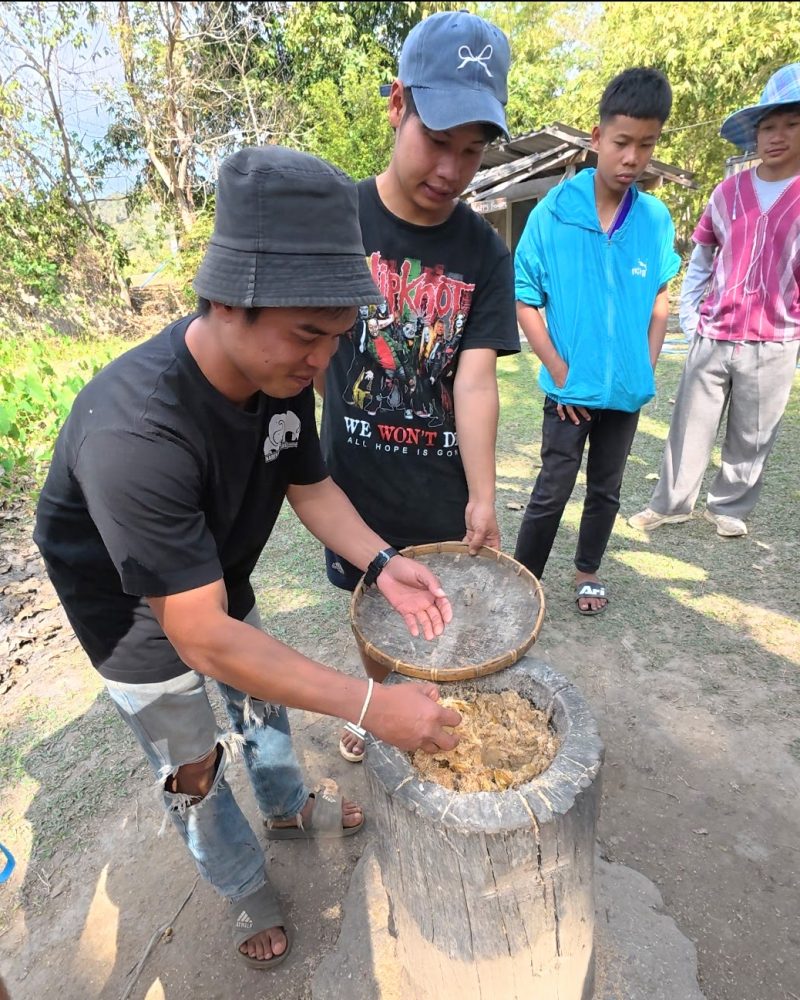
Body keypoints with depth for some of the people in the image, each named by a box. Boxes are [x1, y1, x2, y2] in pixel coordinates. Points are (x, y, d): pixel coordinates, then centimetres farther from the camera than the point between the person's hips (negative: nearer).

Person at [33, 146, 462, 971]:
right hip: (139, 614, -5)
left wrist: (381, 563, -21)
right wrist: (370, 706, -37)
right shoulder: (133, 431, -43)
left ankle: (288, 809, 54)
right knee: (192, 768, 12)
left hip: (217, 578, 6)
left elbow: (309, 484, -5)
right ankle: (244, 885, 43)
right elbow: (204, 640, -39)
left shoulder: (281, 371, -21)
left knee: (262, 693, 24)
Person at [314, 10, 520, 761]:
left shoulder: (485, 253, -6)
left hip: (444, 484, 0)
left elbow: (476, 379, -13)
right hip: (356, 476, 0)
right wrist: (358, 424, -4)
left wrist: (482, 497, -20)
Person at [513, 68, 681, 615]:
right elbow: (525, 302, -8)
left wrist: (648, 368, 1)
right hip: (571, 389, -3)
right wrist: (560, 371, -12)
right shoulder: (553, 212, -11)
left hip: (628, 389, 4)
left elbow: (660, 298, 10)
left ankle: (588, 571, 35)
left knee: (607, 491, 16)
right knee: (552, 493, 3)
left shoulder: (657, 219, -1)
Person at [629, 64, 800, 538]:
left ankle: (729, 506, 26)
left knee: (752, 438, 9)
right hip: (712, 337, 2)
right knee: (690, 427, 6)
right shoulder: (728, 191, 6)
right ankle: (672, 503, 20)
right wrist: (689, 317, 8)